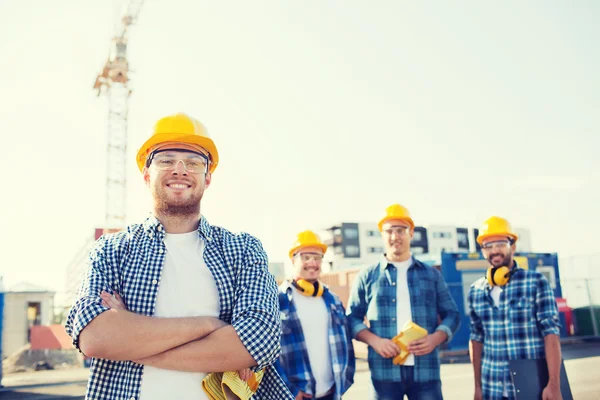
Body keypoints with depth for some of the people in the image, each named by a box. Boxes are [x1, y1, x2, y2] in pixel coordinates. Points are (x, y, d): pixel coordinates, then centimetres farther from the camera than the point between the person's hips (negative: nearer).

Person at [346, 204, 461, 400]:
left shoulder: (431, 275, 13)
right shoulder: (367, 276, 9)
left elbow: (452, 314, 12)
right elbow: (352, 318, 8)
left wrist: (435, 338, -7)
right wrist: (374, 340, -11)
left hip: (425, 370, 1)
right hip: (384, 370, -1)